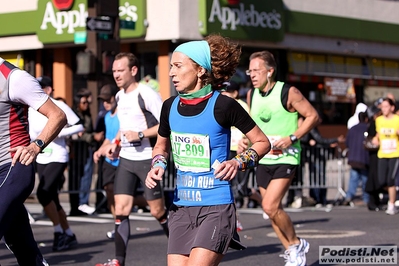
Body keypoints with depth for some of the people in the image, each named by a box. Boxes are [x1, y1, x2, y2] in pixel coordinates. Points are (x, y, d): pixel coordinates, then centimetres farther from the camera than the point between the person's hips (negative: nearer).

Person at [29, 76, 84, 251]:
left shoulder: (60, 106, -10)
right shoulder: (32, 110, 7)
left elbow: (79, 126, -8)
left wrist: (58, 133, -17)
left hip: (57, 158, -7)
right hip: (41, 159, 7)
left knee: (43, 193, -21)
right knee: (52, 199, 9)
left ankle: (59, 232, -8)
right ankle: (69, 235, 21)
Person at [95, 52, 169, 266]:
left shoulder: (147, 94, -13)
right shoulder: (119, 96, 12)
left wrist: (140, 135, -23)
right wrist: (116, 143, 13)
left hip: (147, 159, -7)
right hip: (126, 159, 7)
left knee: (157, 211, 2)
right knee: (120, 209, -2)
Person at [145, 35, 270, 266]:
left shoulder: (222, 106, -10)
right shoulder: (170, 107, 4)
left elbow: (263, 142, -1)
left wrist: (239, 162, -17)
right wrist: (158, 164, 3)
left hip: (216, 207, -5)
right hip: (181, 207, 6)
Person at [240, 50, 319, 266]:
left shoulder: (288, 93, -11)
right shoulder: (251, 95, 7)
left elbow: (313, 116, -7)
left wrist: (292, 138, -17)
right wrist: (246, 139, 2)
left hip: (285, 158, -7)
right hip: (263, 160, 7)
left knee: (270, 206, -18)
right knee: (273, 210, 8)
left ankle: (296, 244, 4)